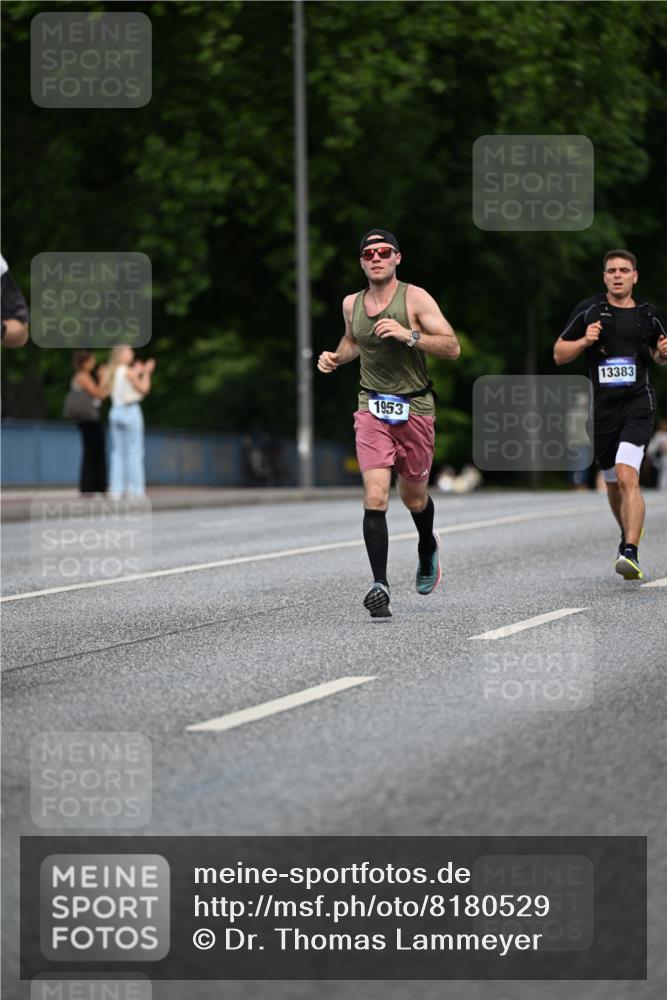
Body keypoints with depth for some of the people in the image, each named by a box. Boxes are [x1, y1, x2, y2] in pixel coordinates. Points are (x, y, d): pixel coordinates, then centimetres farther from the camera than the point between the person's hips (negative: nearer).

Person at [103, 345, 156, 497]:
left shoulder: (111, 372, 8)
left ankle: (116, 489, 5)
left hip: (115, 412, 7)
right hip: (131, 411, -7)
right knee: (134, 452, -2)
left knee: (117, 452, 9)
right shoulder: (128, 372, -12)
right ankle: (135, 488, -5)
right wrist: (146, 372, 6)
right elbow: (144, 389, -6)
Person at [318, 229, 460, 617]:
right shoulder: (352, 304, 5)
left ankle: (428, 547, 49)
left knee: (414, 498, 14)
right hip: (373, 409, 2)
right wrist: (336, 357, 6)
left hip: (415, 409, -2)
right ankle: (380, 586, -17)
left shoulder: (415, 298, -9)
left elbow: (453, 348, -14)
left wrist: (408, 335, -26)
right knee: (375, 498, -16)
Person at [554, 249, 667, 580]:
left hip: (638, 406, -2)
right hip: (603, 409, 2)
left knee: (627, 477, -21)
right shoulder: (588, 310, 4)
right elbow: (559, 354, 7)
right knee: (613, 484, 14)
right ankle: (629, 534, 41)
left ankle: (630, 553, -28)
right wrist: (584, 341, -11)